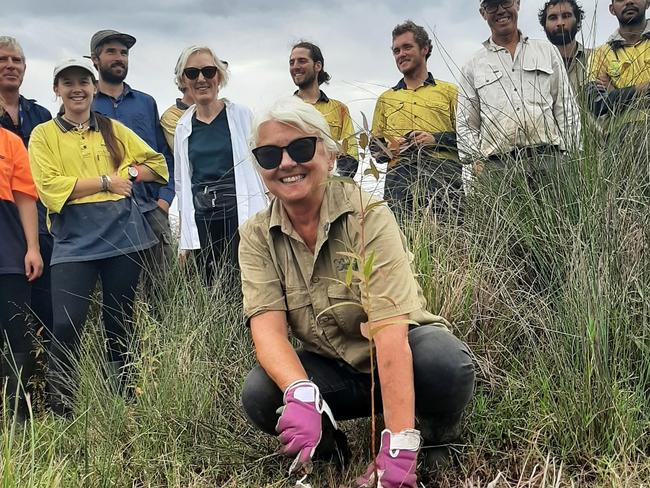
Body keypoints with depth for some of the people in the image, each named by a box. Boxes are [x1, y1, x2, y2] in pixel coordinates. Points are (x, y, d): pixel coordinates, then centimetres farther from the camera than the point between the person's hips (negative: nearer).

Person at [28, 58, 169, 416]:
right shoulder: (43, 135, 5)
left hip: (123, 234, 3)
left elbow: (157, 162, 16)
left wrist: (128, 173, -3)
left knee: (120, 321, 10)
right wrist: (106, 181, -11)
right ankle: (60, 410, 3)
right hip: (74, 241, -3)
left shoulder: (113, 129, 14)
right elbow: (49, 186, -9)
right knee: (66, 326, -11)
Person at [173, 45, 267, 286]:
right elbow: (182, 183, 18)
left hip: (241, 214, -3)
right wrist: (186, 240, 14)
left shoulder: (242, 115, 1)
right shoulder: (183, 127, 12)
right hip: (202, 219, 4)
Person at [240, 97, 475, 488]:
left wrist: (399, 444, -39)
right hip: (332, 370, 2)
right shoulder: (256, 237, -6)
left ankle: (436, 436, -1)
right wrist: (301, 393, -41)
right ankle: (323, 445, 4)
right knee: (259, 394, -28)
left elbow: (390, 330, -30)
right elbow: (267, 326, -20)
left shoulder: (367, 216, -20)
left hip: (400, 361, -2)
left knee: (443, 358, -35)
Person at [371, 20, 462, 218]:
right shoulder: (385, 98, 25)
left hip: (443, 174, -2)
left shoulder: (448, 91, 17)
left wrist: (436, 139, -7)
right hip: (399, 177, 2)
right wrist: (388, 149, 2)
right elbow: (375, 146, 23)